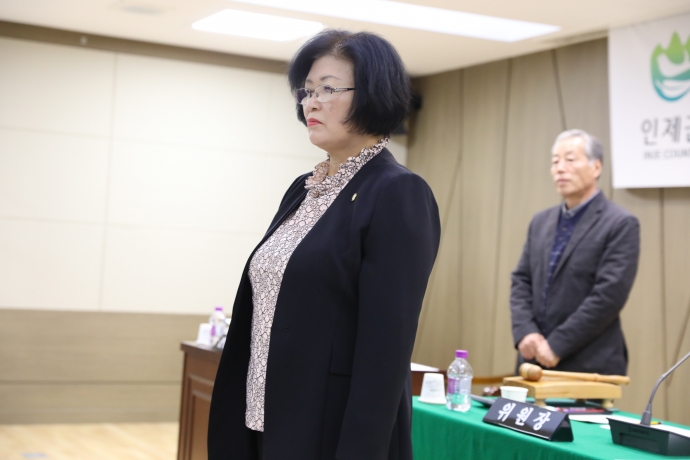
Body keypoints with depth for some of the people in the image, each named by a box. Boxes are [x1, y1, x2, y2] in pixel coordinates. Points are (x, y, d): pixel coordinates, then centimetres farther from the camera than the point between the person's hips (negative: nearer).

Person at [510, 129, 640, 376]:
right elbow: (521, 281, 12)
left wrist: (557, 346, -15)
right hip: (535, 361, 6)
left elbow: (609, 295, -15)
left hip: (590, 366, -6)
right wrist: (525, 333, -6)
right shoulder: (541, 221, 14)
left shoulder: (621, 224, -7)